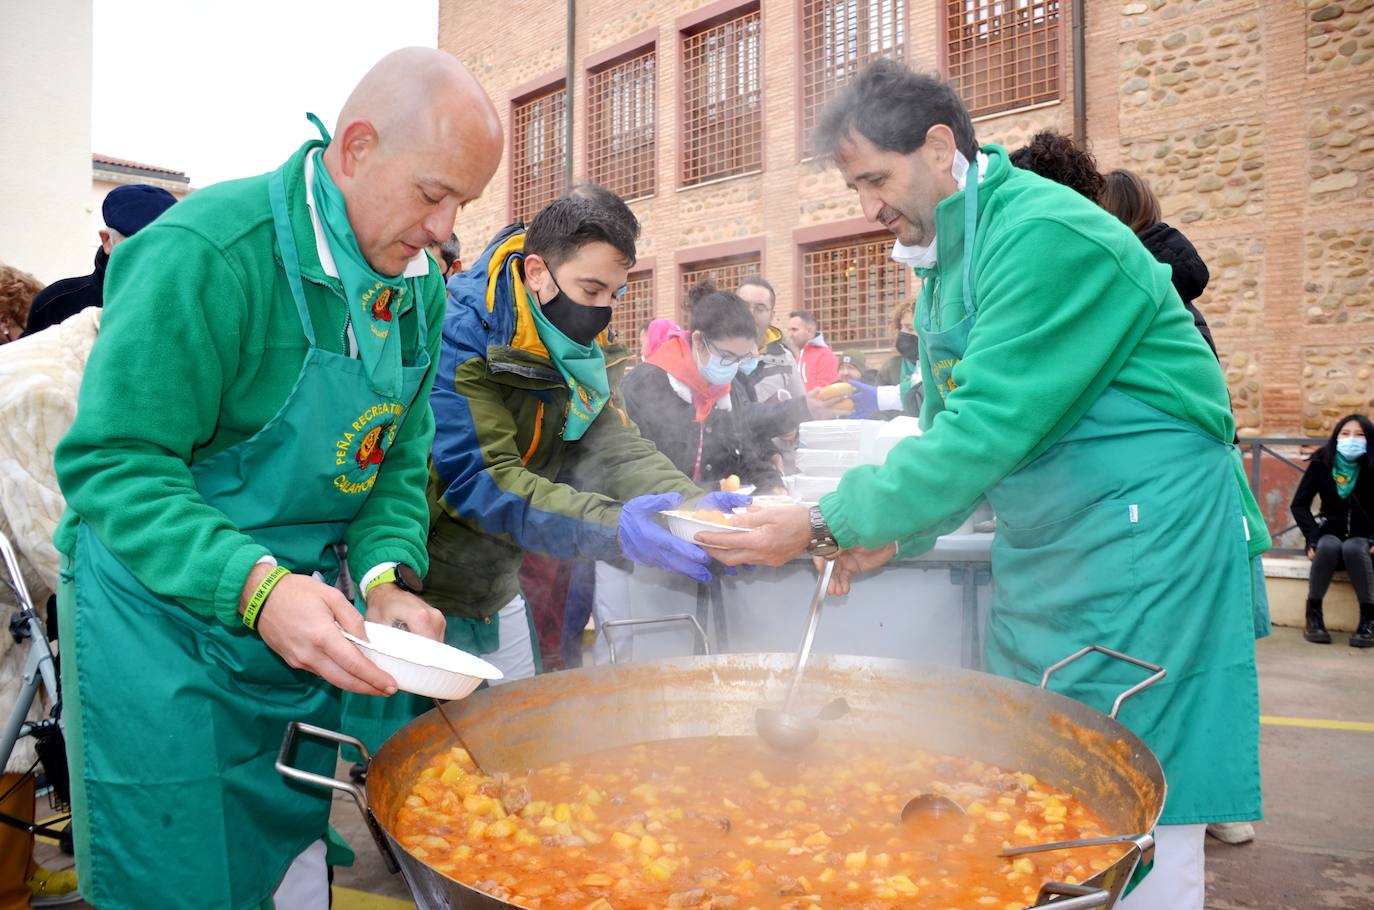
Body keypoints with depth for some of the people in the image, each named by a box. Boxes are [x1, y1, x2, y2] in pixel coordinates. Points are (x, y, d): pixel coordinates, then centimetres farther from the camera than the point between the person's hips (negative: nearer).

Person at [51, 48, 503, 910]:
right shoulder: (207, 252, -23)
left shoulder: (420, 285, 1)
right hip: (165, 617, -6)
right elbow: (114, 462, -23)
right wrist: (253, 586, -35)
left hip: (301, 615, 7)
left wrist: (389, 578, -12)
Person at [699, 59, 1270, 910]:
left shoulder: (1046, 236, -20)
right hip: (1043, 545, 9)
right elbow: (949, 421, 15)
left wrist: (828, 525, -22)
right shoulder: (945, 250, 10)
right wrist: (894, 530, 0)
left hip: (1143, 537, -9)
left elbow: (986, 430, -26)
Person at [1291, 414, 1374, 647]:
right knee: (1329, 546, -34)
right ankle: (1313, 615, -26)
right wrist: (1313, 539, -15)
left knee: (1353, 548, -35)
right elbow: (1299, 504, -3)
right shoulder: (1321, 464, -4)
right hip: (1331, 532, 1)